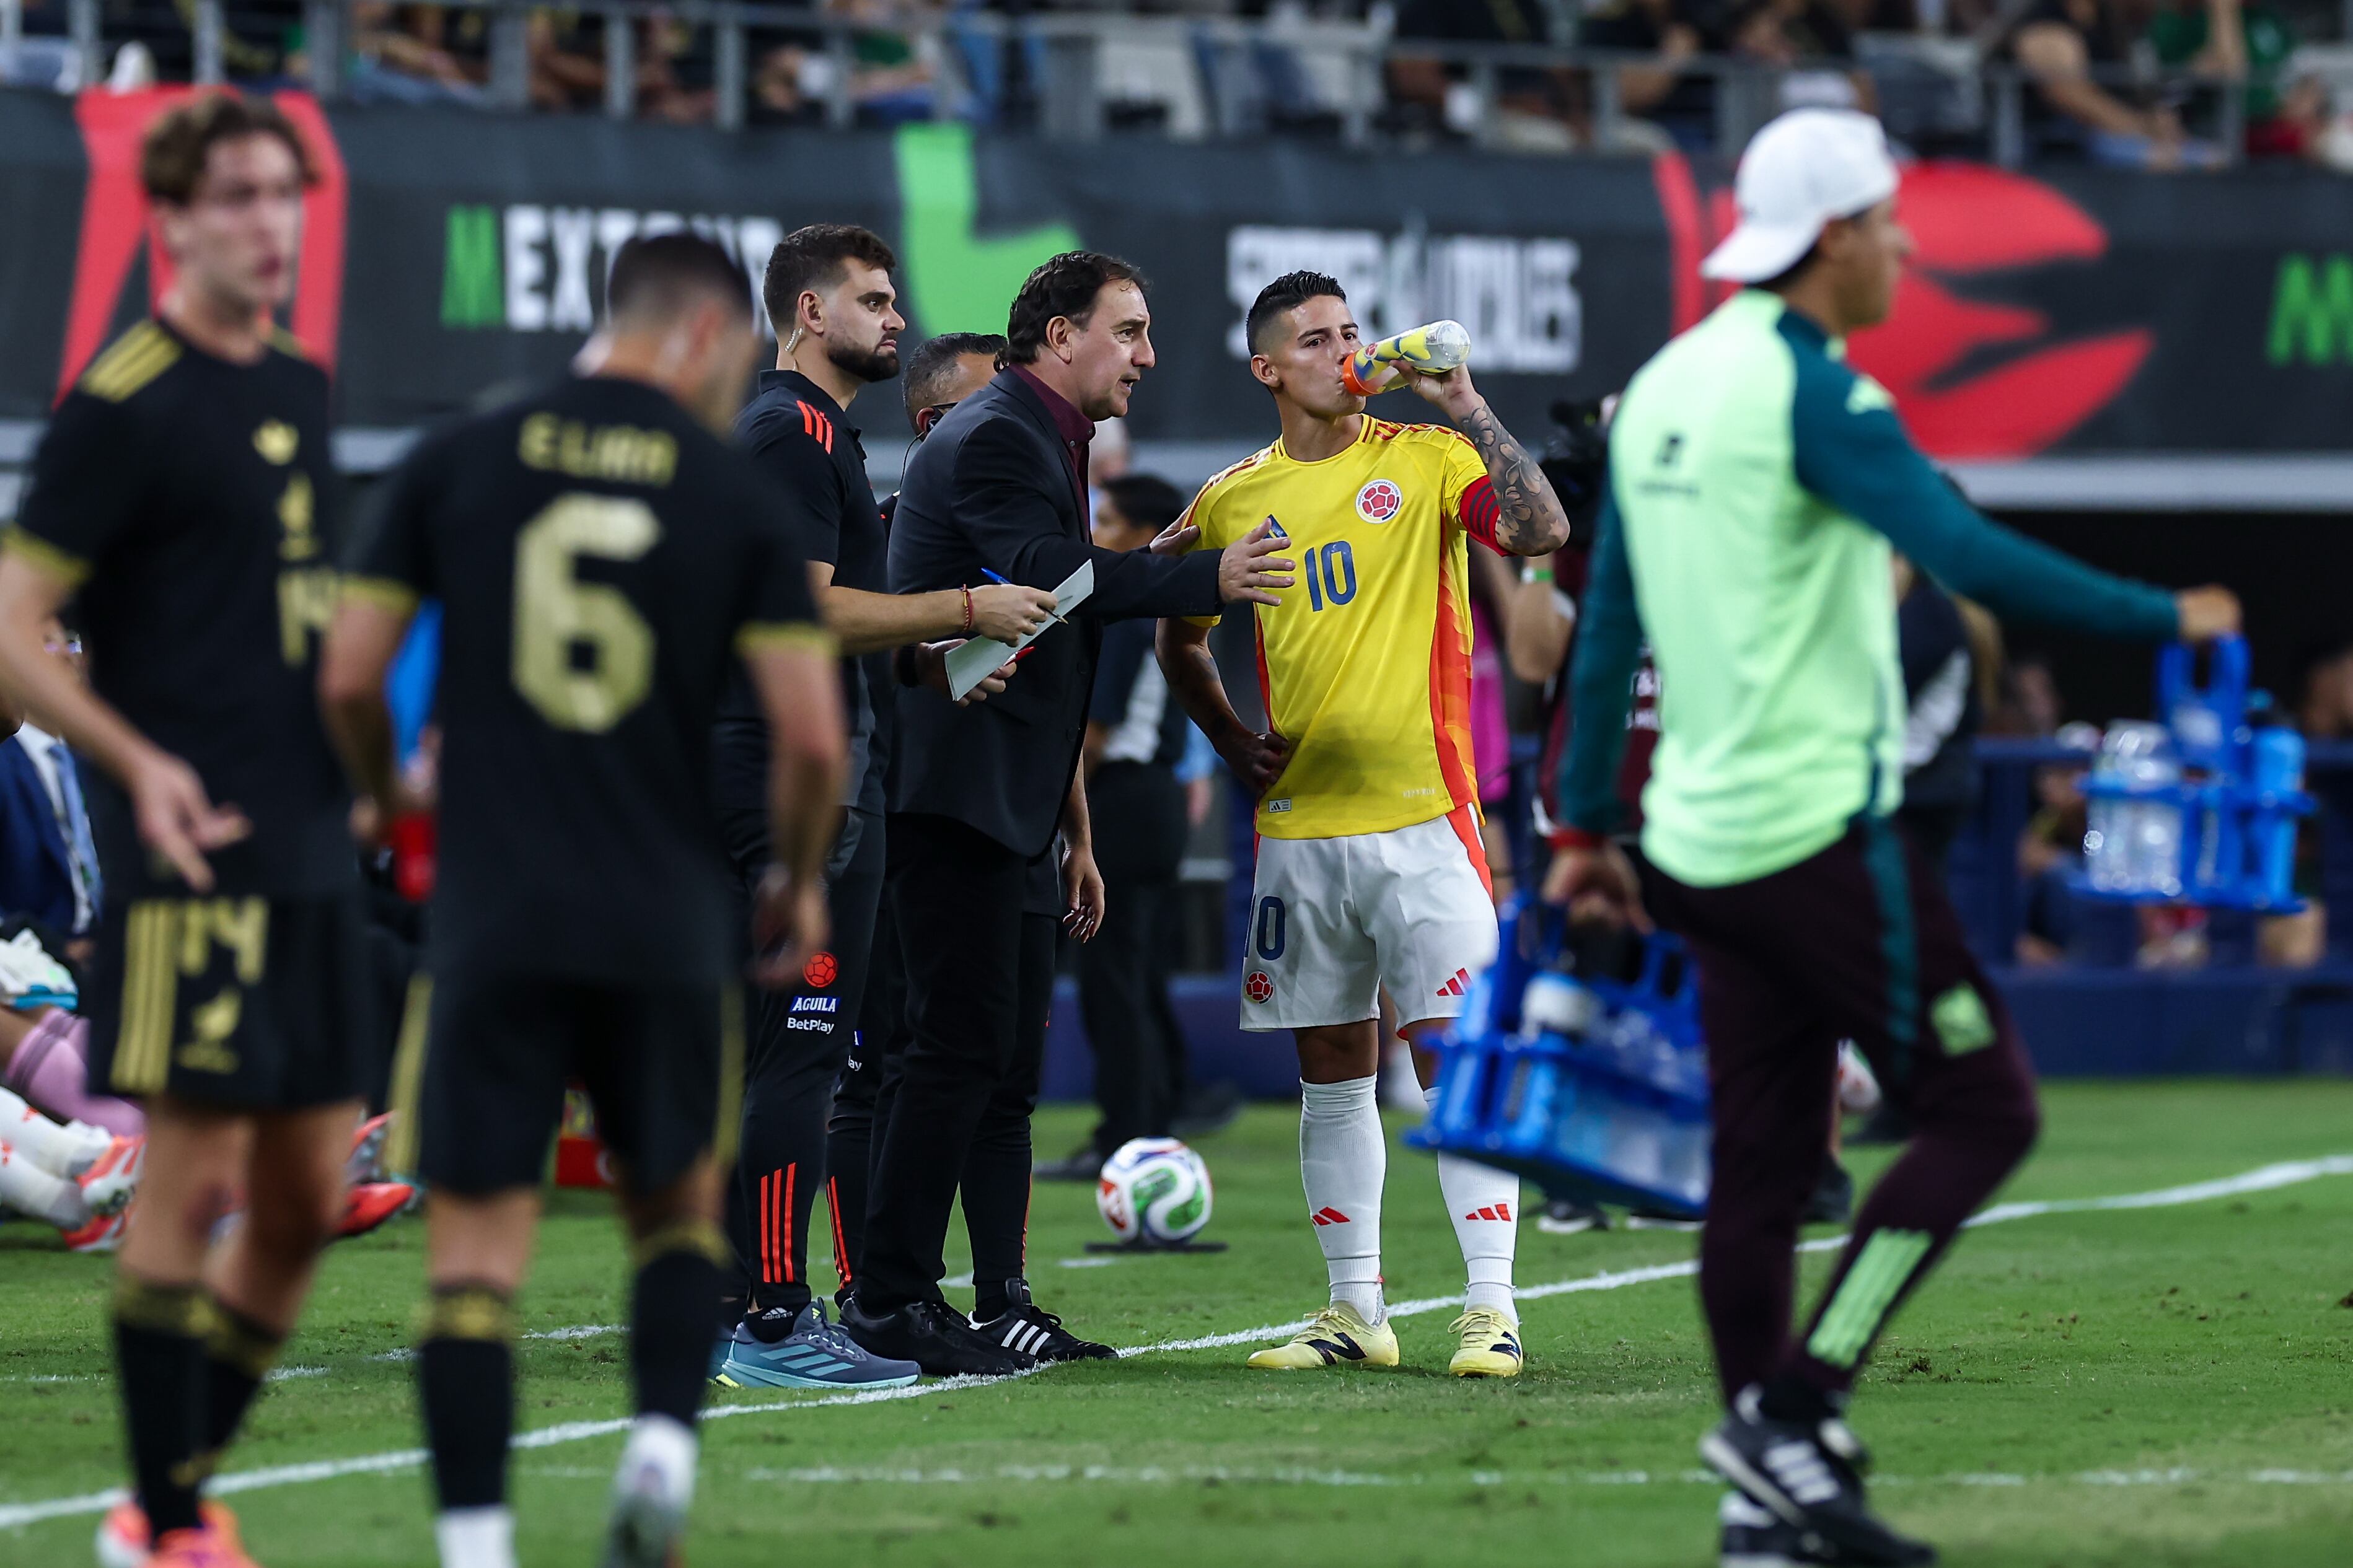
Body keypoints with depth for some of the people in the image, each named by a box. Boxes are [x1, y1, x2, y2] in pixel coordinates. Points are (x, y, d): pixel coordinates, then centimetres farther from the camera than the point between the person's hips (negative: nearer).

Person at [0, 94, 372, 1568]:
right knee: (197, 1183, -6)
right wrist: (138, 764, -22)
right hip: (192, 854, -8)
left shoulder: (301, 386, 14)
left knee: (308, 1198, 9)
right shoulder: (124, 404, -9)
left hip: (313, 854, 8)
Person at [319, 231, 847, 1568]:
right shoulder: (740, 497, 0)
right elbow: (812, 736, -5)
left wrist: (388, 796, 22)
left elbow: (350, 676, 1)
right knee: (679, 1206, 20)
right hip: (669, 920, 0)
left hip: (492, 915, 0)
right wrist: (802, 882, 13)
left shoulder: (456, 465, 3)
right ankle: (664, 1444, -1)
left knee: (476, 1243, 2)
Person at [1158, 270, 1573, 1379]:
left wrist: (1464, 408, -17)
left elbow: (1540, 531, -17)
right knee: (1331, 1070, 8)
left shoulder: (1425, 459, 0)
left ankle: (1492, 1307, -8)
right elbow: (1179, 638, 24)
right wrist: (1230, 740, 10)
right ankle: (1355, 1310, 15)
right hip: (1298, 827, 4)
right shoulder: (1233, 502, 9)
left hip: (1421, 817, -4)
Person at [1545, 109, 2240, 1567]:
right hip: (1821, 832, -9)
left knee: (1762, 1165, 9)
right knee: (1985, 1108, -2)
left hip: (1705, 839, 9)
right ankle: (1794, 1406, -8)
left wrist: (1589, 820, 23)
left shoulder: (1663, 388, 13)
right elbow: (1968, 553, -23)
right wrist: (2165, 619, -15)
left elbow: (1609, 621, 18)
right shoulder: (1813, 393, -14)